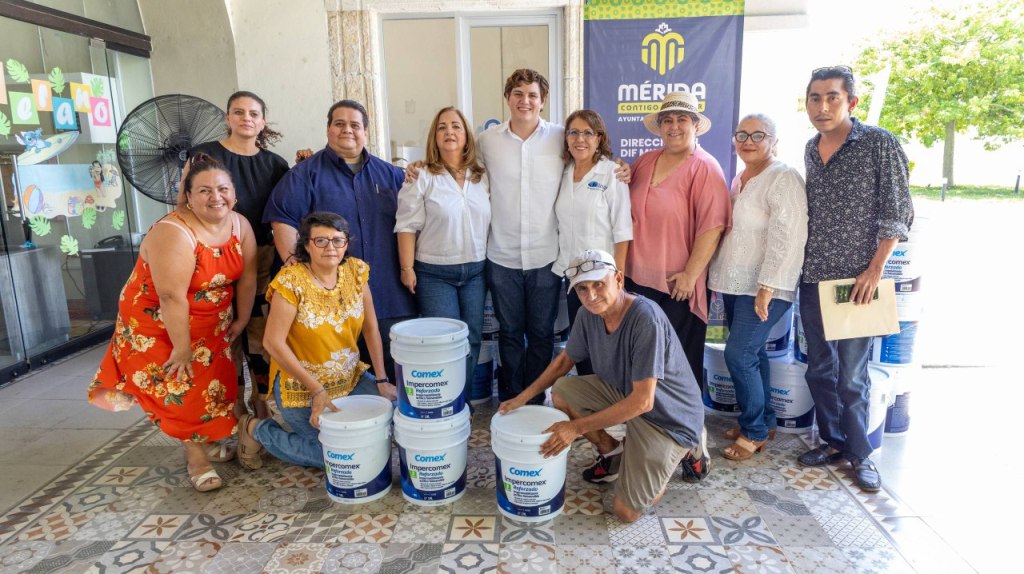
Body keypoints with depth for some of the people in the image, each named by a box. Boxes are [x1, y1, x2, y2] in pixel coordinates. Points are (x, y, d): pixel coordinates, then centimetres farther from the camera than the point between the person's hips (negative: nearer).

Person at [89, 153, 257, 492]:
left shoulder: (240, 226, -9)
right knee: (181, 387, -3)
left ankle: (210, 441, 31)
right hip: (158, 321, -6)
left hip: (212, 322, 6)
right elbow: (172, 296, -29)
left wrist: (241, 321, 1)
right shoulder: (173, 233, -29)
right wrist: (182, 348, -24)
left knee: (216, 381, 10)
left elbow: (247, 277, -3)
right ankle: (195, 455, 13)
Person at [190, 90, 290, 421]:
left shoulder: (275, 164, 9)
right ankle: (235, 409, 19)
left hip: (262, 259, 2)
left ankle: (263, 406, 20)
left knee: (261, 333, 3)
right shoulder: (205, 155, 0)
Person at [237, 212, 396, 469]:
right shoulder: (291, 281, -19)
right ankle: (257, 430, 13)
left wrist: (381, 380, -4)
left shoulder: (355, 271, -4)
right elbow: (273, 342, -20)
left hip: (351, 379, 5)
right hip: (302, 387, -5)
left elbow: (371, 328, 1)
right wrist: (317, 390, -21)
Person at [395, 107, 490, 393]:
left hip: (476, 270, 4)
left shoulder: (482, 176, 8)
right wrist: (407, 268, -10)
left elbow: (491, 220, 13)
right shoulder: (422, 178, -5)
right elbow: (407, 226, -7)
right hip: (435, 273, -4)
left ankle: (463, 403, 24)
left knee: (472, 340, 9)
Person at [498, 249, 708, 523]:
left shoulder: (646, 318, -33)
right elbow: (565, 359, 8)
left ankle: (687, 448, 13)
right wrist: (522, 397, 2)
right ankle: (613, 452, 13)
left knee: (626, 511, -9)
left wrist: (577, 427, -26)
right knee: (562, 392, -7)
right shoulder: (588, 314, -11)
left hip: (669, 416, -6)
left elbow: (642, 401, -31)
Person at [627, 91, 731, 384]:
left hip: (677, 286, -6)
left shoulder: (705, 168, -10)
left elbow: (712, 226, -16)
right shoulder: (645, 161, 9)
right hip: (636, 278, 6)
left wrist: (690, 275, -16)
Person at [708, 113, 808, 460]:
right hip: (735, 284, 8)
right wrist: (719, 276, 18)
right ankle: (763, 421, 28)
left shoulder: (783, 179, -12)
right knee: (752, 353, 14)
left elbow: (786, 238, -19)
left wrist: (767, 288, -22)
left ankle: (755, 431, 9)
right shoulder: (739, 179, 14)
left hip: (763, 288, -8)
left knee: (739, 355, -9)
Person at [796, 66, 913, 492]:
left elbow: (897, 213, -9)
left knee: (851, 375, 0)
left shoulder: (879, 144, -8)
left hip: (856, 280, -5)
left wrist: (875, 270, -14)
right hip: (812, 278, 6)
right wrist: (802, 263, 10)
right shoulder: (811, 149, 8)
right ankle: (833, 441, 28)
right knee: (819, 368, 12)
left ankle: (860, 453, 18)